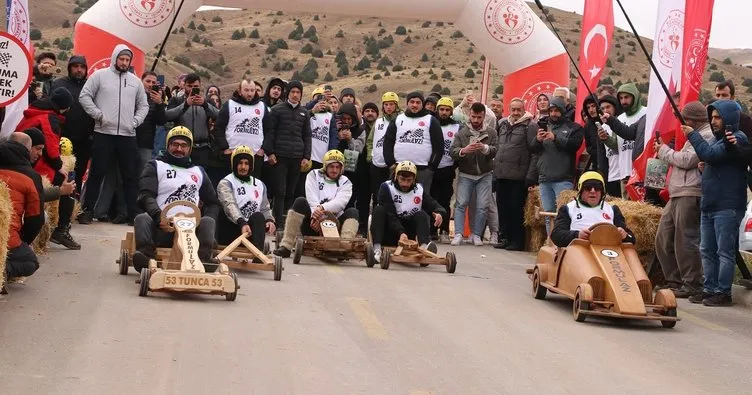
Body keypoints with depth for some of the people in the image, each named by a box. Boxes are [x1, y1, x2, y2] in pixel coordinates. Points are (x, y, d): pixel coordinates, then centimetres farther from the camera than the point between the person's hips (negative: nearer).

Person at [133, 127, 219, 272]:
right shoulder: (156, 166, 13)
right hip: (161, 228, -2)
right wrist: (158, 217, -27)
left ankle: (203, 261, -47)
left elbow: (213, 203, 28)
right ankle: (146, 259, -54)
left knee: (208, 222, -27)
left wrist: (206, 226, 5)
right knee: (142, 219, -31)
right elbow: (146, 196, -4)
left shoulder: (198, 171, 24)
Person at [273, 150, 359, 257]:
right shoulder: (314, 176, 8)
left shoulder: (345, 183, 9)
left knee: (352, 212, -20)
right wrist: (315, 216, -28)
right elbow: (312, 200, -8)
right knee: (300, 201, -25)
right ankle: (286, 246, -34)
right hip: (312, 223, -1)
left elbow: (340, 202, -12)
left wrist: (323, 208, -32)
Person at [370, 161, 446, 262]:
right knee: (378, 210, -26)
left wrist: (439, 214, -28)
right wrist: (401, 233, -36)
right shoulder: (386, 188, -9)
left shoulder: (419, 190, 3)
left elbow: (436, 207, -2)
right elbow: (389, 215, -21)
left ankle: (424, 245, -45)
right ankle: (377, 248, -43)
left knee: (421, 215, -19)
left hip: (409, 234, 3)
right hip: (389, 234, -3)